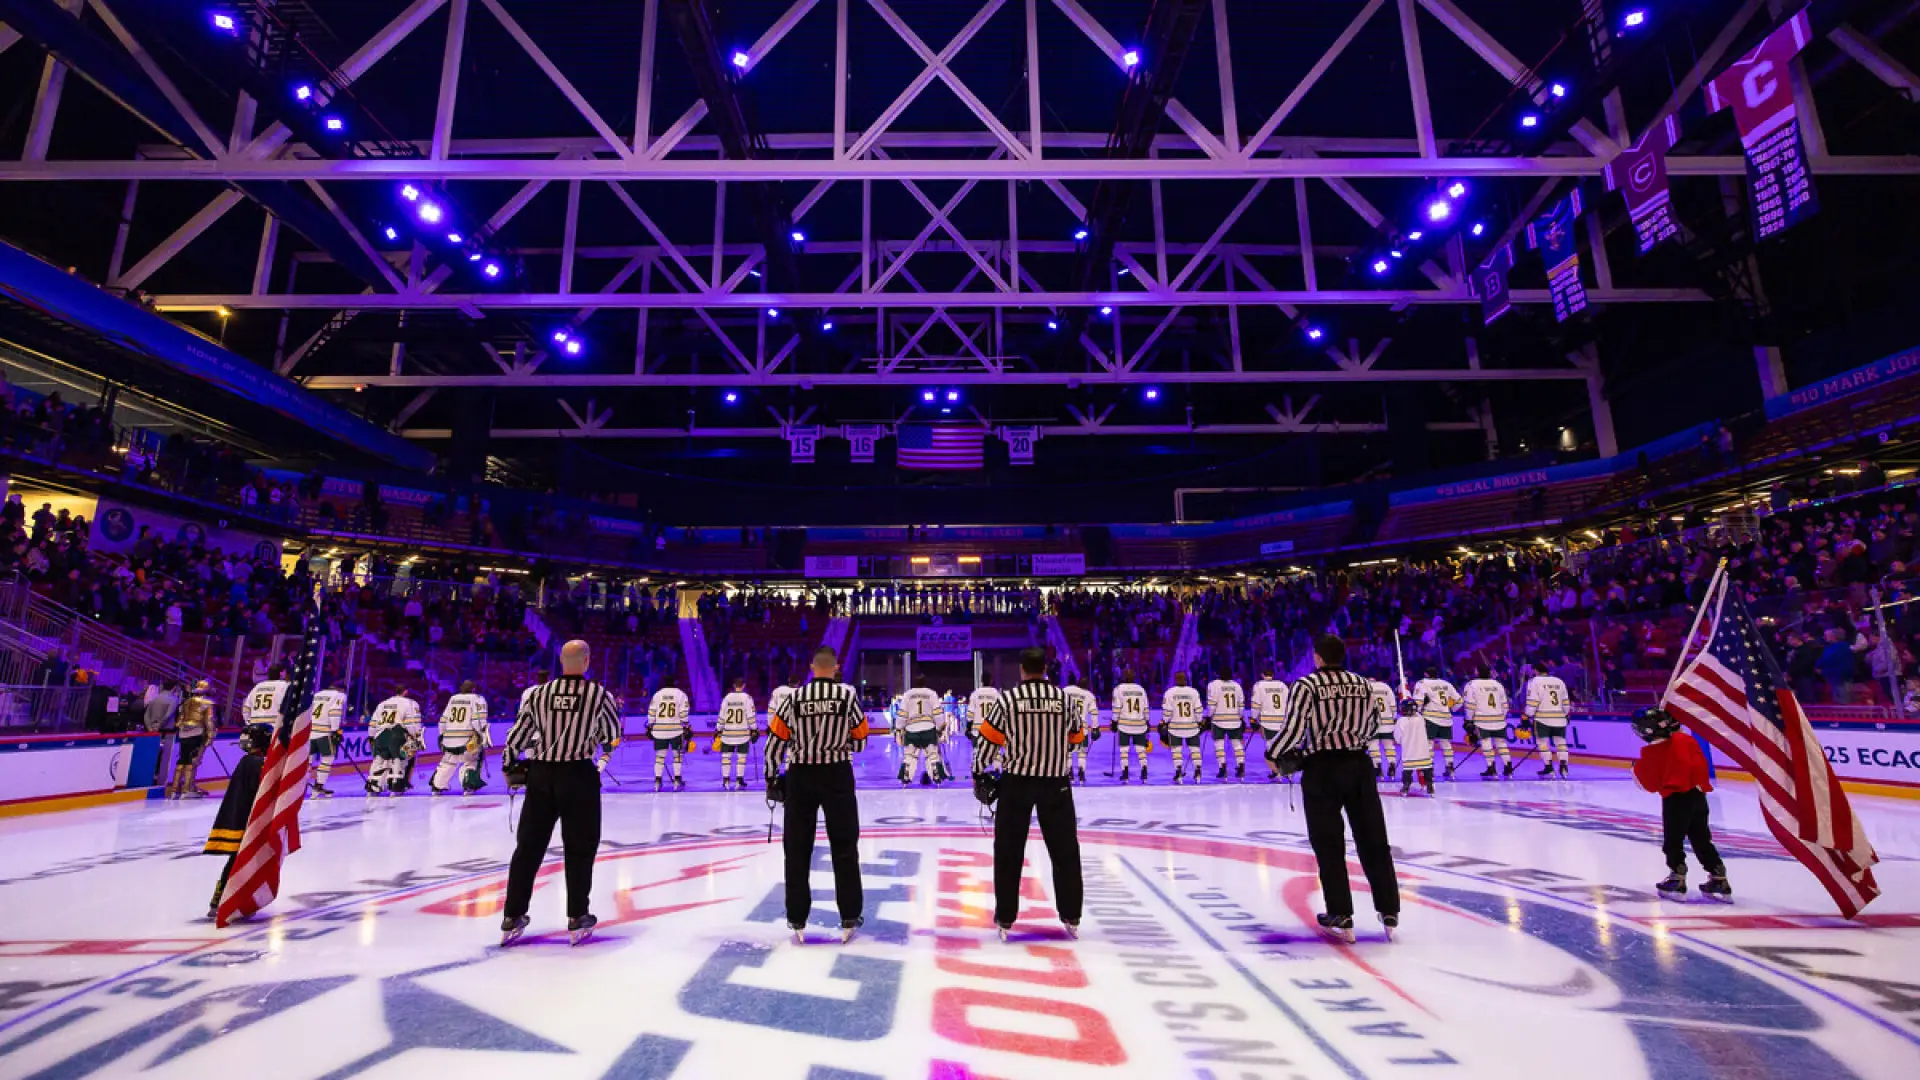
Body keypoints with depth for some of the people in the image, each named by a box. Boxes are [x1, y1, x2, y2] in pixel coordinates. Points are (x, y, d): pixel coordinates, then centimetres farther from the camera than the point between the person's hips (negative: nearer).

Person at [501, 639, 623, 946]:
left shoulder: (537, 693, 1)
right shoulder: (600, 694, -6)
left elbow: (517, 736, 6)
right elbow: (612, 735, 7)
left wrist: (511, 766, 23)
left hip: (540, 774, 3)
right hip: (579, 775, -3)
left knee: (529, 846, 13)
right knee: (579, 849, 8)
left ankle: (512, 918, 19)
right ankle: (577, 919, 13)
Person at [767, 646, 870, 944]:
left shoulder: (794, 697, -4)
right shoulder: (847, 694, -7)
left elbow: (775, 741, -2)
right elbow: (860, 740, 0)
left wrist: (771, 777, 10)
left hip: (800, 777, 1)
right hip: (837, 776, -1)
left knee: (797, 849, 11)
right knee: (844, 847, 11)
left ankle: (797, 920, 17)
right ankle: (849, 919, 17)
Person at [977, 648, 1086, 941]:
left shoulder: (1008, 699, -7)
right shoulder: (1064, 698, 0)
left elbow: (989, 740, -6)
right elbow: (1076, 740, 11)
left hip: (1017, 782, -2)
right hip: (1056, 783, 2)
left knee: (1009, 851, 9)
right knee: (1065, 850, 13)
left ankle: (1005, 919, 14)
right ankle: (1071, 918, 19)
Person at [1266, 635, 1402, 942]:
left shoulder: (1307, 685, -10)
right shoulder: (1362, 684, 6)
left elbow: (1295, 730, -14)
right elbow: (1373, 724, 16)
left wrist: (1274, 754, 2)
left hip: (1323, 768, -4)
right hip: (1359, 765, 5)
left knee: (1329, 845, 4)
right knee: (1373, 840, 12)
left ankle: (1341, 916, 7)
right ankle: (1389, 912, 18)